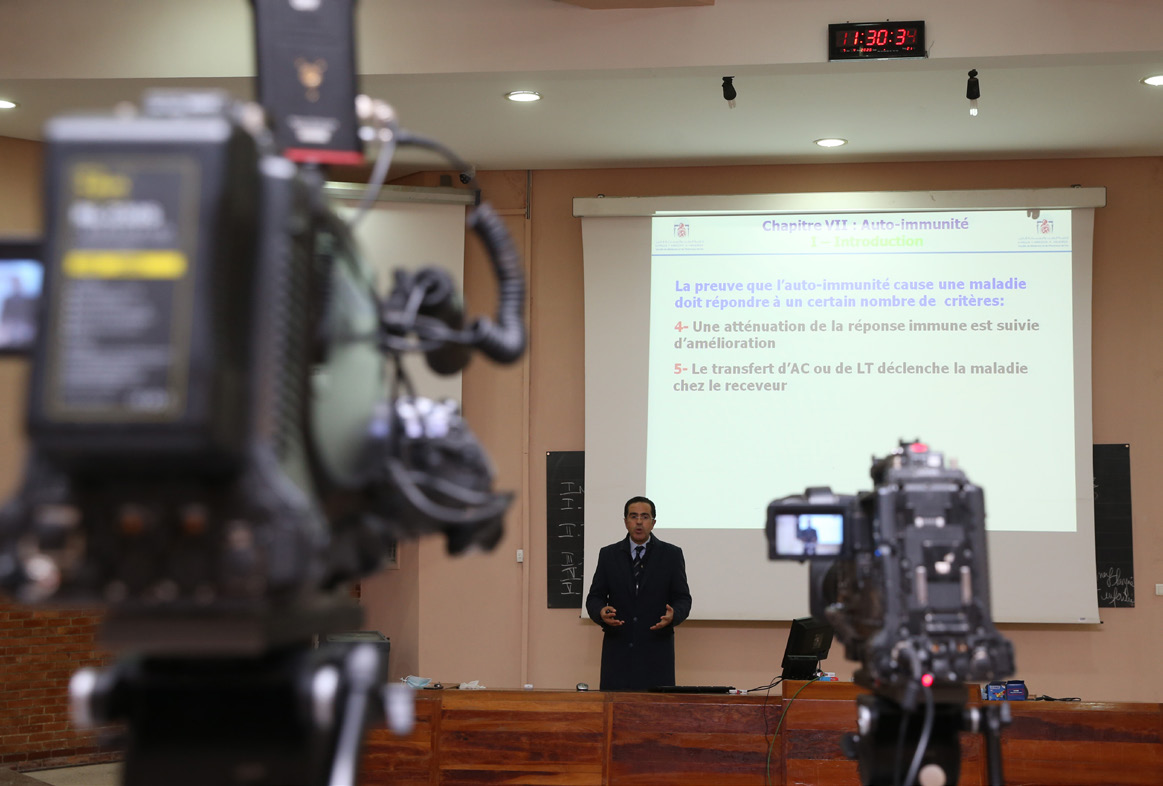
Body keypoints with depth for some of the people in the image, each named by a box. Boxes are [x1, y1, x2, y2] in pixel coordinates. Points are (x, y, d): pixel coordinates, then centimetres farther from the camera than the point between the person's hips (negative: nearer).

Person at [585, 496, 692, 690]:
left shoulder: (671, 555, 6)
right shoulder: (608, 555, 10)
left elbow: (682, 598, 5)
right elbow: (595, 596, 9)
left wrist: (673, 615, -17)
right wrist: (601, 612, -14)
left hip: (656, 652, -1)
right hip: (618, 651, 1)